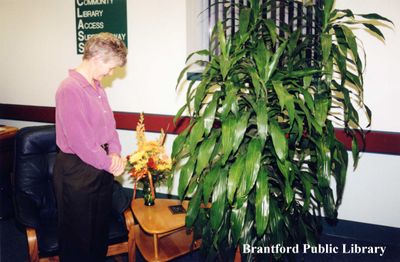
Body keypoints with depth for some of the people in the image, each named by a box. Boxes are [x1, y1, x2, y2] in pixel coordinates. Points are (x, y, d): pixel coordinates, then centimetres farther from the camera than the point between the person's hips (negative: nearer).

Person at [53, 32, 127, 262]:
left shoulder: (97, 86, 7)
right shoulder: (70, 89, -21)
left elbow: (110, 123, 10)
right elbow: (80, 141, -24)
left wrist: (115, 153, -6)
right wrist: (109, 163, -14)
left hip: (101, 166, 8)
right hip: (77, 170, -8)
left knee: (101, 227, 21)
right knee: (79, 234, 9)